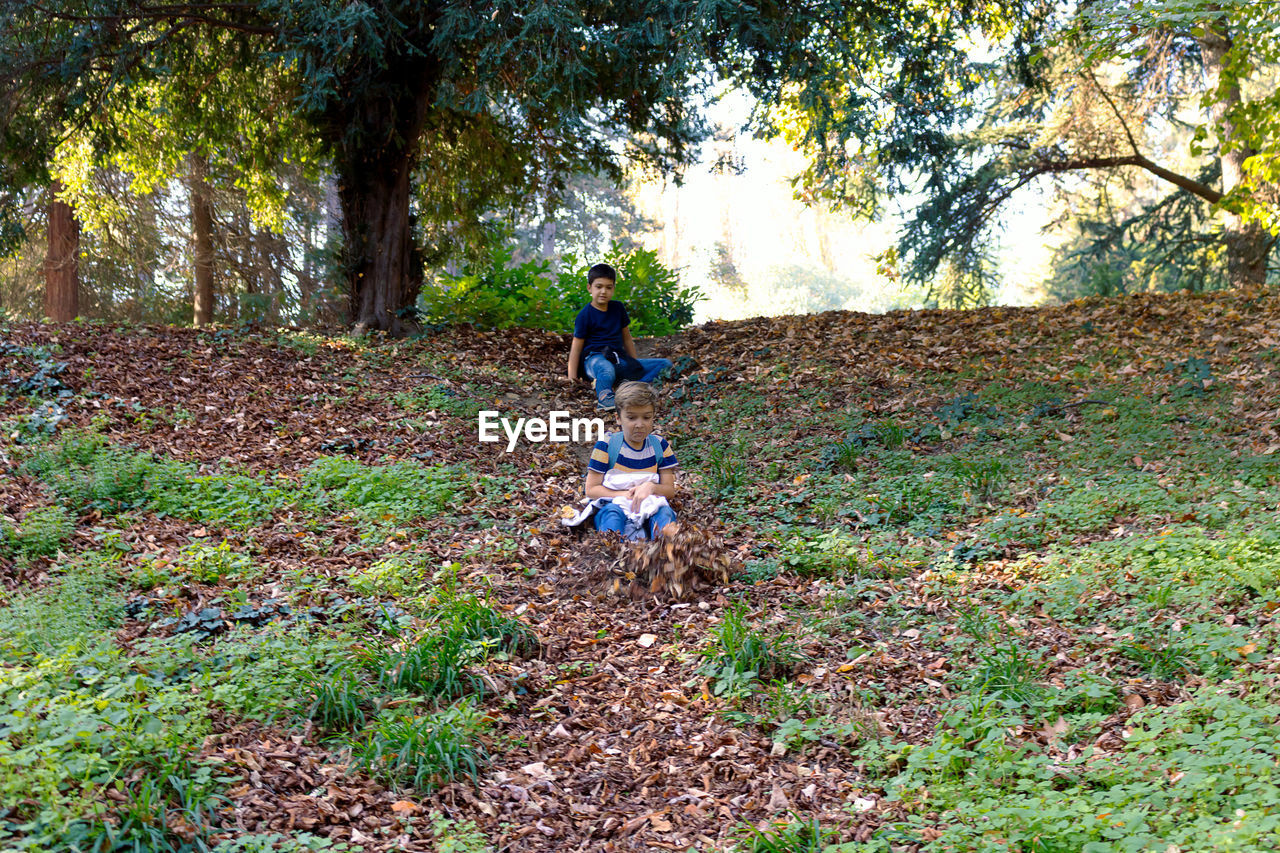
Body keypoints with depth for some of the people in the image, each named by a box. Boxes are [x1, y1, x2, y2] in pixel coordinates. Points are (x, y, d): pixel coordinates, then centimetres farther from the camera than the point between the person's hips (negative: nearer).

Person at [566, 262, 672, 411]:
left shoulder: (618, 308, 13)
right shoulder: (585, 315, -4)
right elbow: (577, 346, -4)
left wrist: (636, 362, 23)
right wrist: (572, 376, -9)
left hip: (619, 360, 7)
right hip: (595, 358, -7)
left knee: (665, 365, -7)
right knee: (607, 371, -47)